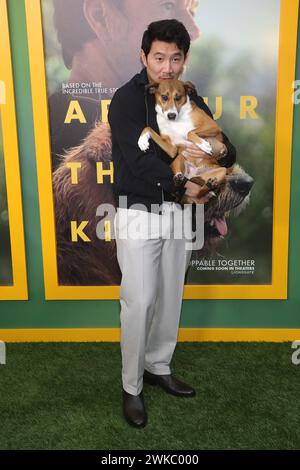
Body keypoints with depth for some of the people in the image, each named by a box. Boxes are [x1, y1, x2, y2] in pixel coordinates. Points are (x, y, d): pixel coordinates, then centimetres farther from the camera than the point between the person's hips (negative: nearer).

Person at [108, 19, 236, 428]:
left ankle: (159, 367, 32)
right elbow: (138, 160, -23)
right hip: (138, 212, -5)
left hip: (177, 211, 6)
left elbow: (228, 150, 6)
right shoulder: (127, 99, -10)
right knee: (140, 301, -5)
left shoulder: (190, 101, 8)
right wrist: (183, 185, -19)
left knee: (170, 297, 12)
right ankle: (131, 387, 13)